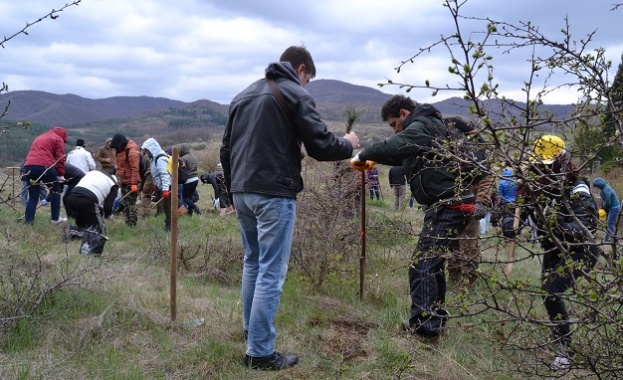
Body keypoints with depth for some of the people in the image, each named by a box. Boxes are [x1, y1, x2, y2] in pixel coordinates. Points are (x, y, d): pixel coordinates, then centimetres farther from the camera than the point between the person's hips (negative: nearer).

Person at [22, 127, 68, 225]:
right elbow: (60, 158, 1)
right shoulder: (58, 139, 12)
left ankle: (28, 221, 3)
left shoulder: (38, 137, 33)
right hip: (44, 166, -6)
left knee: (33, 196, 12)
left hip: (28, 166, 6)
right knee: (55, 191, 14)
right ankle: (55, 218, 15)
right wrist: (60, 174, 3)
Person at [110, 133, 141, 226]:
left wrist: (134, 184, -25)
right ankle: (128, 222, 19)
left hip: (130, 183, -9)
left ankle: (132, 224, 1)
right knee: (124, 203, 12)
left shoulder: (131, 151, -17)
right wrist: (118, 179, 13)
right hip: (124, 182, 9)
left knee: (130, 204, -5)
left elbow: (135, 168, -21)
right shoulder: (121, 150, 11)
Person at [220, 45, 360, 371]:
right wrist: (348, 145, 8)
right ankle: (261, 352, -1)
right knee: (271, 271, -4)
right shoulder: (295, 94, -4)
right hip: (273, 194, -8)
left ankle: (252, 334, 30)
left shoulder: (244, 95, 18)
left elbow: (226, 150, 19)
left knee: (252, 263, 20)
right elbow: (320, 146, -11)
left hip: (242, 192, 8)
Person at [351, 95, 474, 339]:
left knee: (421, 265, -11)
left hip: (448, 205, -11)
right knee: (431, 263, 18)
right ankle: (436, 317, 26)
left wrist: (363, 156, -17)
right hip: (450, 204, 11)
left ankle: (424, 326, -10)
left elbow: (395, 146, -29)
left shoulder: (421, 126, -10)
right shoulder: (427, 126, 22)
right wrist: (374, 160, 15)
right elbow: (404, 155, 29)